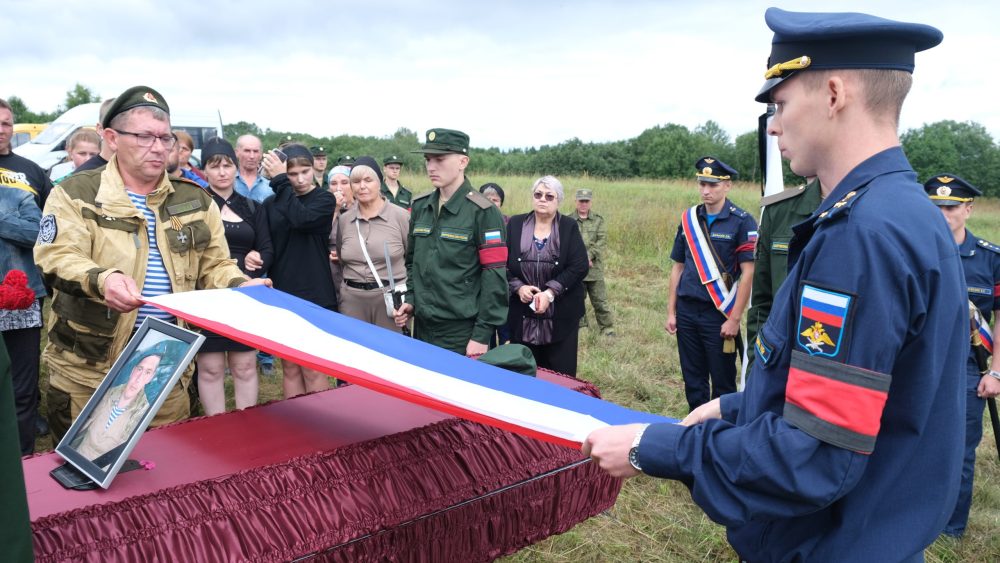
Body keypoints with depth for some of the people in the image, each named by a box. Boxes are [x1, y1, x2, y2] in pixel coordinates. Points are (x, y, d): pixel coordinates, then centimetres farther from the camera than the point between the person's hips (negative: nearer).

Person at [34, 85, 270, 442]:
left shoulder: (194, 200, 10)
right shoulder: (77, 194, -1)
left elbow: (215, 266, 11)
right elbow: (56, 258, -13)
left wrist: (240, 287, -10)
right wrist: (101, 280, -33)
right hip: (88, 370, -3)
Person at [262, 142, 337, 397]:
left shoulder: (324, 199, -1)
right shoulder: (271, 203, 6)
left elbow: (301, 218, -22)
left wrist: (279, 181, -16)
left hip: (315, 296, -3)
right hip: (282, 295, 3)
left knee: (313, 371, -1)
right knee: (290, 369, 12)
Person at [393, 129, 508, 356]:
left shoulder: (482, 211, -11)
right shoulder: (420, 206, 8)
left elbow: (495, 277, -13)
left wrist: (482, 335, -15)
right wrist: (410, 300, 6)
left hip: (463, 333, -6)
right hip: (422, 327, 6)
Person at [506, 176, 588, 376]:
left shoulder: (569, 227, 0)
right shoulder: (515, 224, 5)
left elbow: (580, 266, -8)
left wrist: (550, 292, -16)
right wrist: (518, 287, -13)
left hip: (561, 316, -1)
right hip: (523, 316, 2)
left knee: (561, 374, 3)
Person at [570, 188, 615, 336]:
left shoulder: (598, 220, 7)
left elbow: (602, 241, -3)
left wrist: (589, 255, -16)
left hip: (595, 268, 0)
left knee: (600, 300, 3)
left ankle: (607, 328, 11)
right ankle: (580, 326, 22)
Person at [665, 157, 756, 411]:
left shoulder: (742, 221, -7)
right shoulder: (689, 219, 8)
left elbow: (748, 272, -10)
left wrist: (734, 319, -13)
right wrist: (671, 312, 8)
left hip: (719, 314, -5)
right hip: (687, 312, 5)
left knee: (723, 383, 5)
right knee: (693, 381, 13)